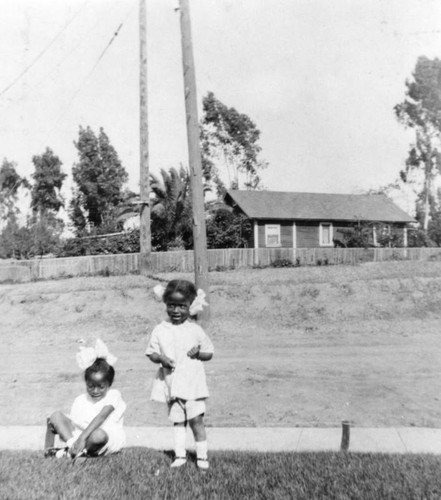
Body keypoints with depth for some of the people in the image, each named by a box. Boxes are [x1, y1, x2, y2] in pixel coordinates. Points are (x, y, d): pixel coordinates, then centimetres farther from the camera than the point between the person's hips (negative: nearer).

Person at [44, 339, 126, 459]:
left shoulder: (113, 395, -7)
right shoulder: (80, 400, 9)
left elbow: (101, 417, -21)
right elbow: (72, 422, 3)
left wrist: (83, 437, -32)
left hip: (108, 439, -5)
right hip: (82, 436, 5)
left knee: (98, 435, -41)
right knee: (56, 416, -5)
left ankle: (71, 452, -18)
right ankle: (72, 444, -22)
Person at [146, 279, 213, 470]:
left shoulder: (195, 330, -4)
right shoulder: (160, 330, -2)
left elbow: (209, 353, 4)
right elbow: (151, 352, 4)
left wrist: (199, 353, -17)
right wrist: (160, 358, -17)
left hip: (193, 382, -2)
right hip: (171, 383, 2)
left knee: (196, 419, -1)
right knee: (177, 420, 12)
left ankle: (202, 456, 14)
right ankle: (180, 455, 25)